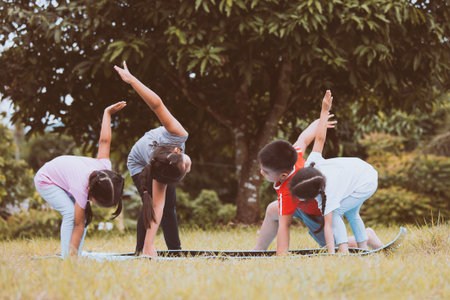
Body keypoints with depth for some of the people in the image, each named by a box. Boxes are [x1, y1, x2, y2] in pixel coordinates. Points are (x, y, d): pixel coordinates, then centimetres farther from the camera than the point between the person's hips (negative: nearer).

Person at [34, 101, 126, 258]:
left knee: (84, 214, -10)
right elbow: (78, 225, -35)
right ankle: (66, 258, -22)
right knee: (71, 212, -26)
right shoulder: (81, 188, -41)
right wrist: (72, 254, -35)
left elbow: (104, 141, -12)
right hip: (45, 180, -7)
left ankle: (72, 256, -9)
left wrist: (107, 113, 1)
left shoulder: (104, 167, -25)